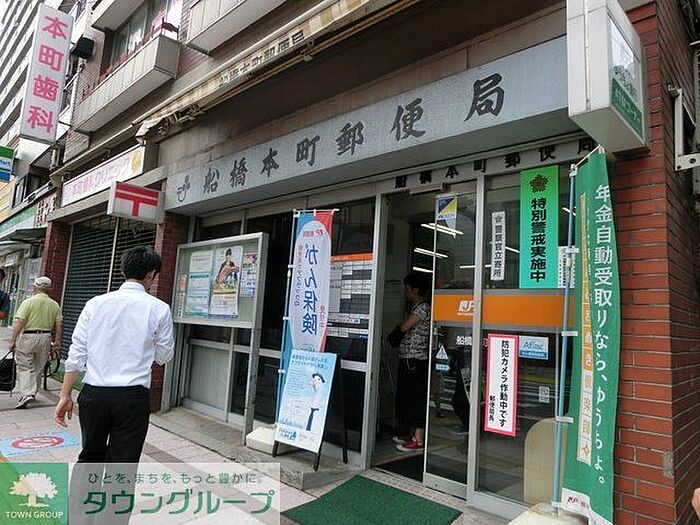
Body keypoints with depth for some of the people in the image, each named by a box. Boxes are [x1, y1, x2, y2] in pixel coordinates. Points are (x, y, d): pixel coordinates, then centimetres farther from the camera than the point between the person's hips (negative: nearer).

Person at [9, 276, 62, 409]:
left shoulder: (28, 302, -8)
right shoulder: (54, 305, 4)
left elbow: (19, 322, -14)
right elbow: (59, 325, 2)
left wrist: (12, 339, -11)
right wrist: (57, 343, 9)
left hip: (27, 337, -4)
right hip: (45, 338, 4)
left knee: (24, 367, 2)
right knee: (39, 368, 16)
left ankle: (26, 394, -10)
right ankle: (33, 393, 27)